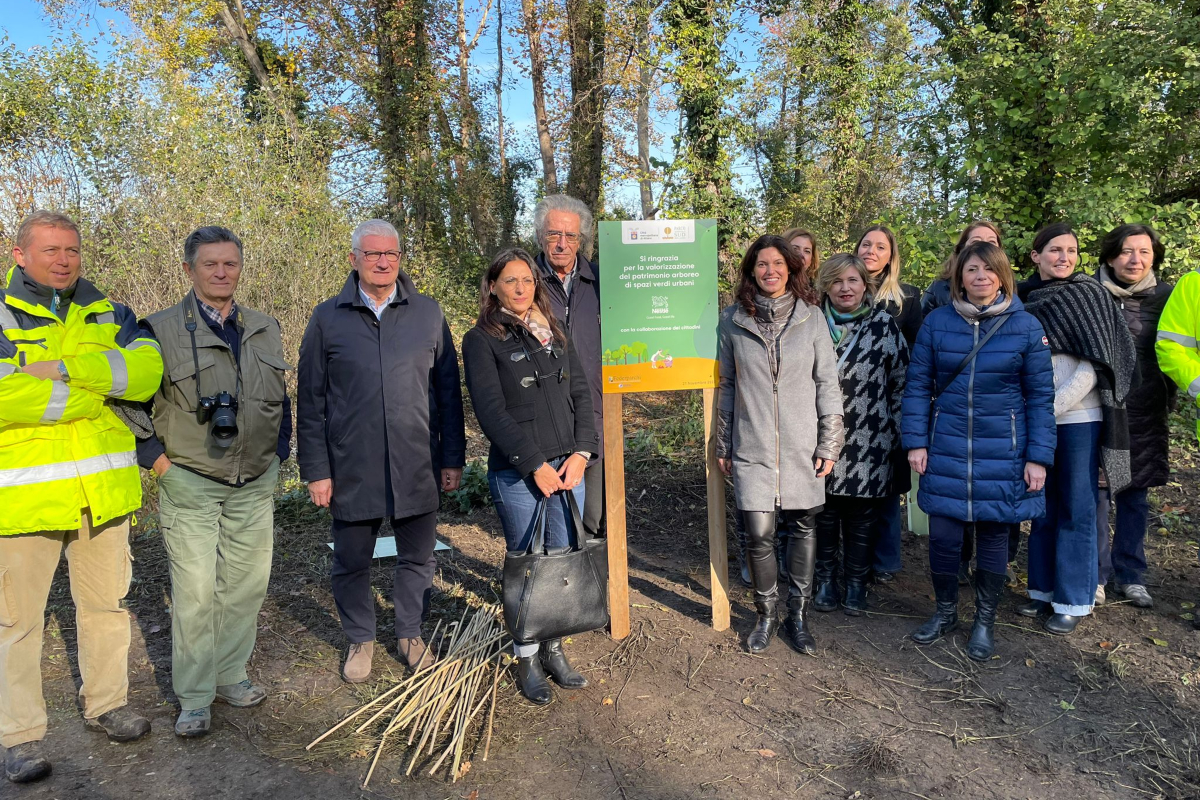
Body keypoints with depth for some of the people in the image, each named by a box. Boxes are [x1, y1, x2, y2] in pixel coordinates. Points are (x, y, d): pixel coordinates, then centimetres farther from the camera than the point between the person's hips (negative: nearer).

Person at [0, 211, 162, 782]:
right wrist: (95, 393, -15)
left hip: (102, 491, 4)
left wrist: (65, 366, -20)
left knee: (108, 602, 15)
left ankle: (106, 703, 34)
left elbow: (146, 371, -10)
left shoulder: (108, 314, 9)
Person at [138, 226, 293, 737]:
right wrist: (158, 460, -6)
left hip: (255, 485, 4)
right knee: (195, 592, -1)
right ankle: (193, 699, 15)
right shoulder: (161, 331, -5)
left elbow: (282, 400, 17)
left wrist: (277, 454, 11)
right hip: (189, 485, -4)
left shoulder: (265, 330, 9)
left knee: (247, 585, 10)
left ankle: (230, 676, 28)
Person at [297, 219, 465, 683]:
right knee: (351, 563, 12)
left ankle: (410, 633, 34)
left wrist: (453, 457, 3)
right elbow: (310, 401, 2)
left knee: (417, 558, 13)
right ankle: (360, 640, 34)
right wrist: (316, 469, -2)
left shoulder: (428, 314, 4)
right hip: (351, 469, -1)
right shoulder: (328, 319, 1)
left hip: (417, 467, 1)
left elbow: (448, 391, 6)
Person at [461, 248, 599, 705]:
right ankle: (526, 658, 21)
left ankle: (553, 649, 26)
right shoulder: (481, 340, -2)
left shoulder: (554, 334, 14)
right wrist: (535, 465, -14)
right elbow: (491, 411, -10)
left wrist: (581, 451, -3)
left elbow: (581, 393, 11)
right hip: (517, 474, -5)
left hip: (568, 466, 5)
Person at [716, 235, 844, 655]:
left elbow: (828, 383, 3)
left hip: (802, 446, 1)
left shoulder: (811, 317, 2)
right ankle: (765, 615, 20)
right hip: (752, 447, -1)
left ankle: (798, 615, 26)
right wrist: (723, 444, 9)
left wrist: (829, 444, 0)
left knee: (803, 528, 8)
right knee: (759, 534, -4)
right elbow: (726, 385, 9)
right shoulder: (732, 321, 3)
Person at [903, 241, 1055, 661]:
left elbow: (1040, 396, 0)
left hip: (1002, 453, 0)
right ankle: (945, 612, 28)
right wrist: (915, 441, -3)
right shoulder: (937, 322, 0)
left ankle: (985, 621, 29)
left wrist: (1038, 456, -4)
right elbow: (918, 385, 2)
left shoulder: (1026, 327, -2)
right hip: (946, 450, 1)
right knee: (942, 535, 4)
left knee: (994, 535, 10)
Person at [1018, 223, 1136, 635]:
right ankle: (1043, 589, 24)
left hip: (1079, 418, -4)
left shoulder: (1088, 295, -3)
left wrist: (1053, 407, -15)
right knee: (1042, 507, 12)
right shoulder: (1024, 299, 6)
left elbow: (1093, 366, -9)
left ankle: (1072, 601, 12)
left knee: (1076, 509, 2)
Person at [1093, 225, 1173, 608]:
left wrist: (1168, 402, 8)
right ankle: (1095, 575, 14)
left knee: (1135, 497, 11)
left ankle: (1130, 576, 24)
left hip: (1145, 416, 3)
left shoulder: (1165, 296, 5)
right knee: (1096, 493, 0)